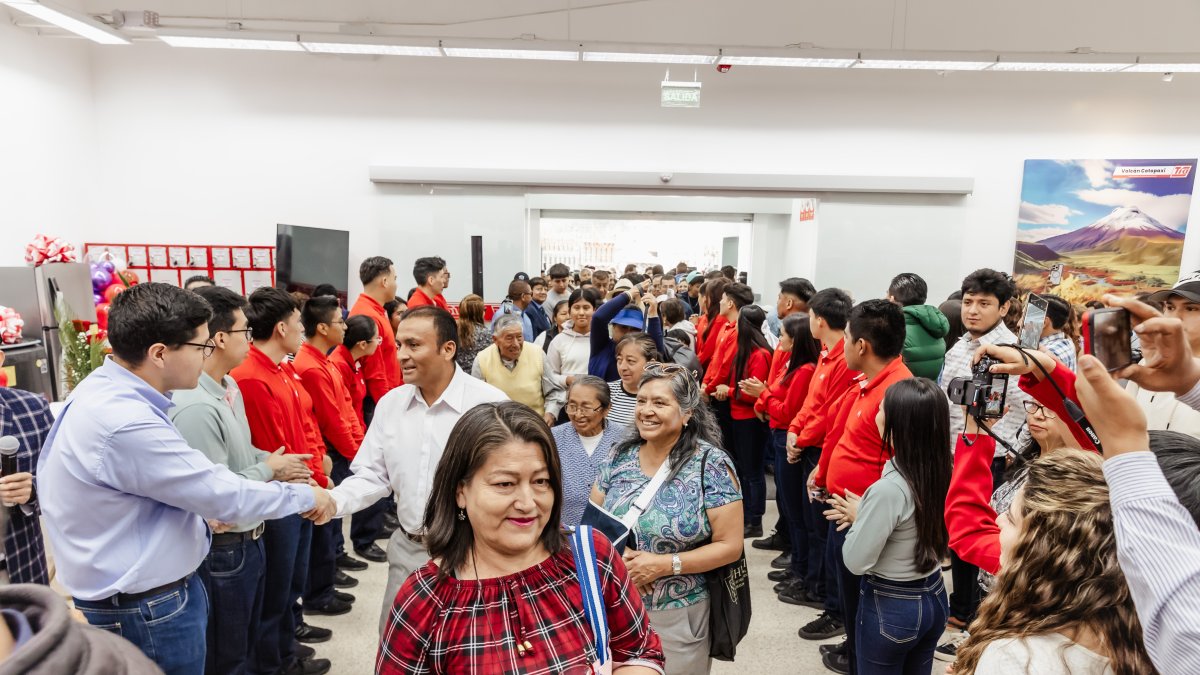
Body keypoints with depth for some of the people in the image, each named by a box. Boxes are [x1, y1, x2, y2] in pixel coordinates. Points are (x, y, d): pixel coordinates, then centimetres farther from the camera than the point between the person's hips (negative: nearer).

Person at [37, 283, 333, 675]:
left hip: (145, 593, 9)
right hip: (145, 611, -9)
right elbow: (225, 495, -26)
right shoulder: (125, 423, -32)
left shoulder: (105, 390, 0)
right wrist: (306, 496, -12)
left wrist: (200, 509, 7)